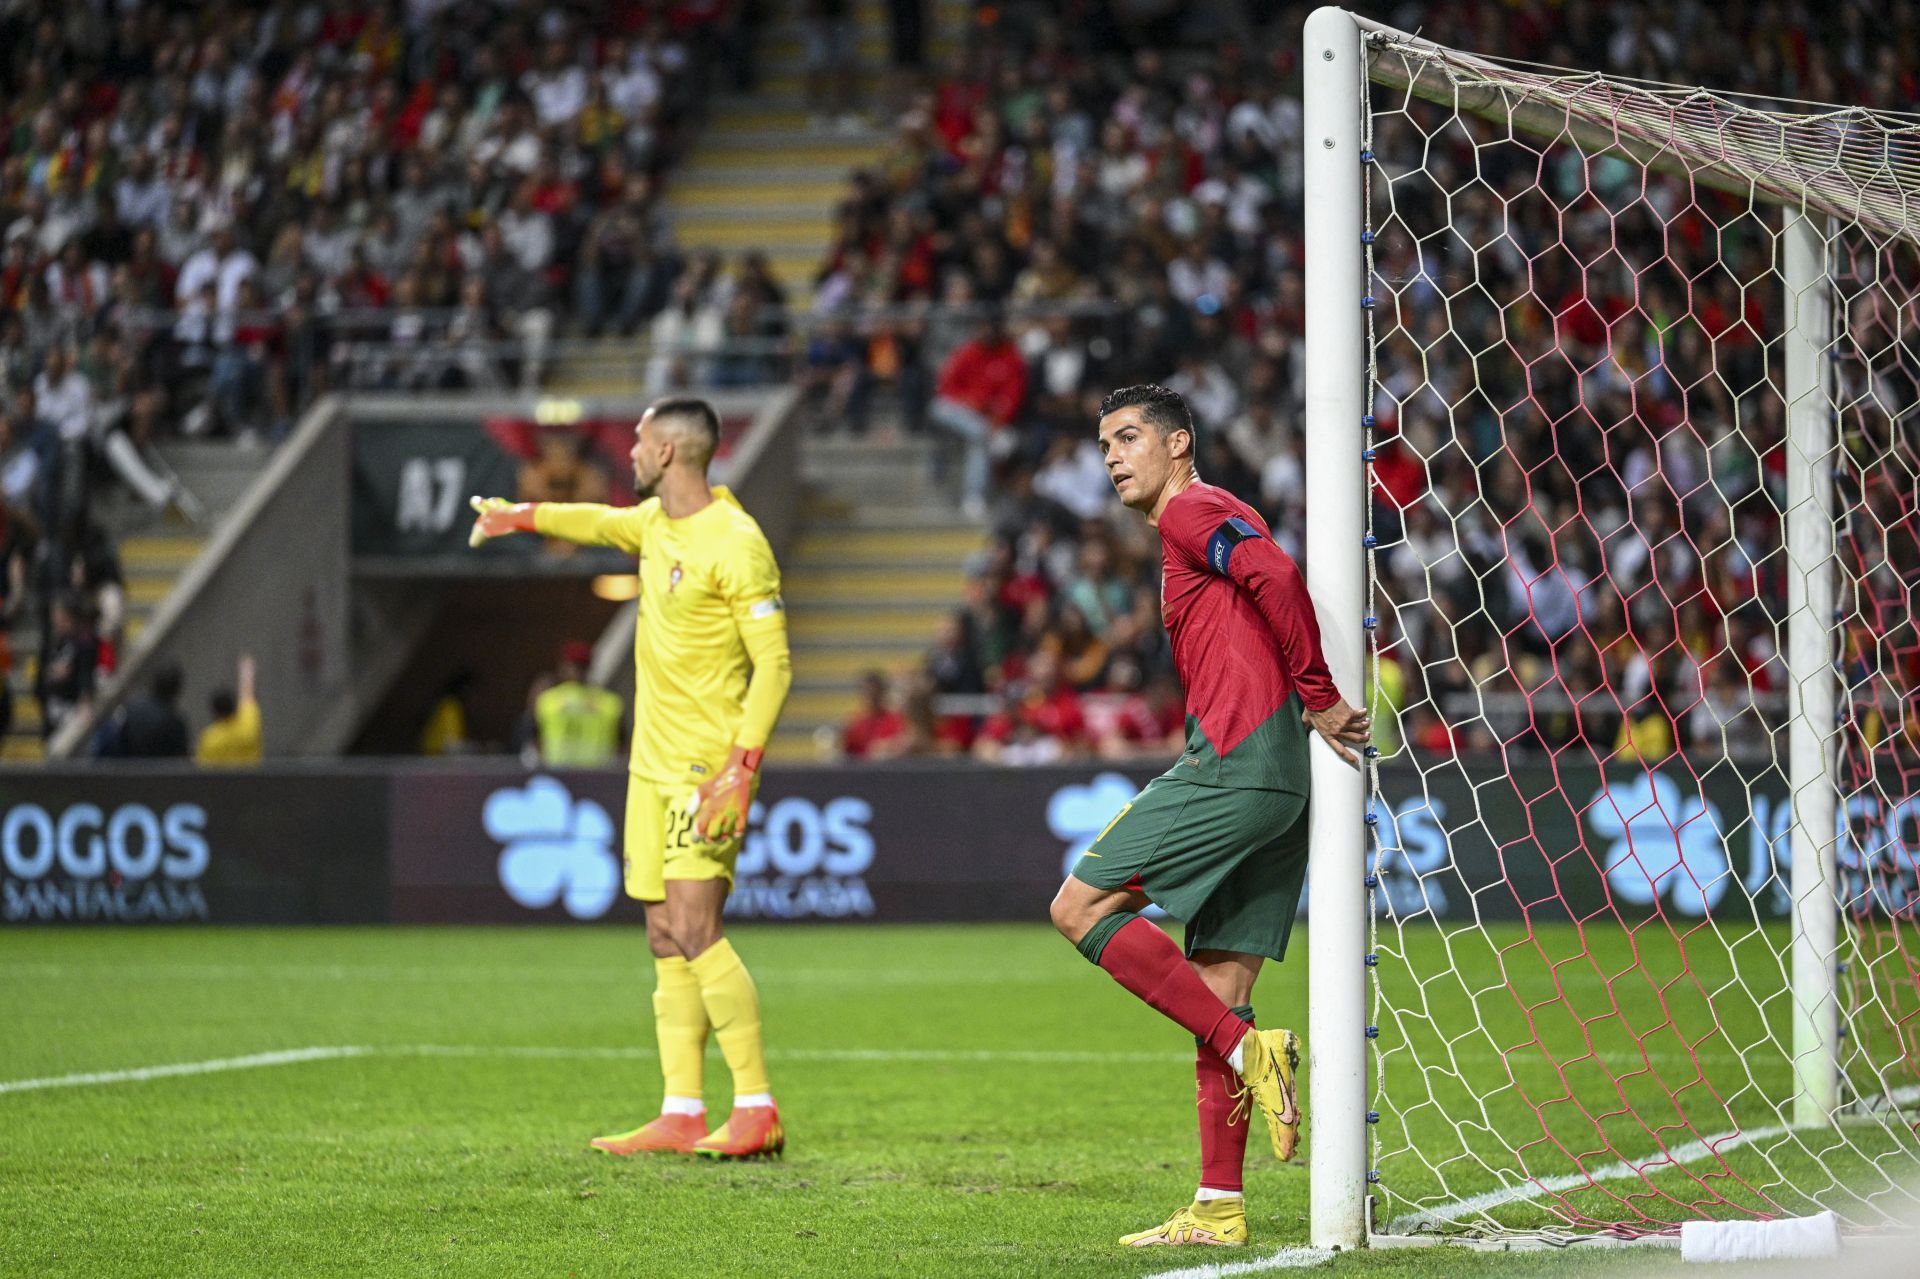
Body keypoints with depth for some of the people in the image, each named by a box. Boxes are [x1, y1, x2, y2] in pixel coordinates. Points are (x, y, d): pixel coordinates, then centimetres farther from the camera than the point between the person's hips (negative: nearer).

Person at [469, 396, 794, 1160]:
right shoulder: (655, 522, 11)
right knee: (667, 944, 5)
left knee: (693, 930, -17)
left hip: (709, 771, -9)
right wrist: (525, 517, 50)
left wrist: (743, 767, -24)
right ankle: (681, 1117, 6)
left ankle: (757, 1113, -16)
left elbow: (774, 665, -17)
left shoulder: (735, 544, -15)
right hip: (654, 766, 9)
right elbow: (604, 523, 37)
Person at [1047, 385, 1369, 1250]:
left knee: (1081, 905, -8)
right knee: (1218, 992, 8)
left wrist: (1317, 698, -15)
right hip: (1279, 780, 10)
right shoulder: (1199, 529, 28)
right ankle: (1218, 1210, 6)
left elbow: (1275, 575, -19)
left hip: (1236, 760, -10)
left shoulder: (1192, 512, -2)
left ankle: (1247, 1048, -15)